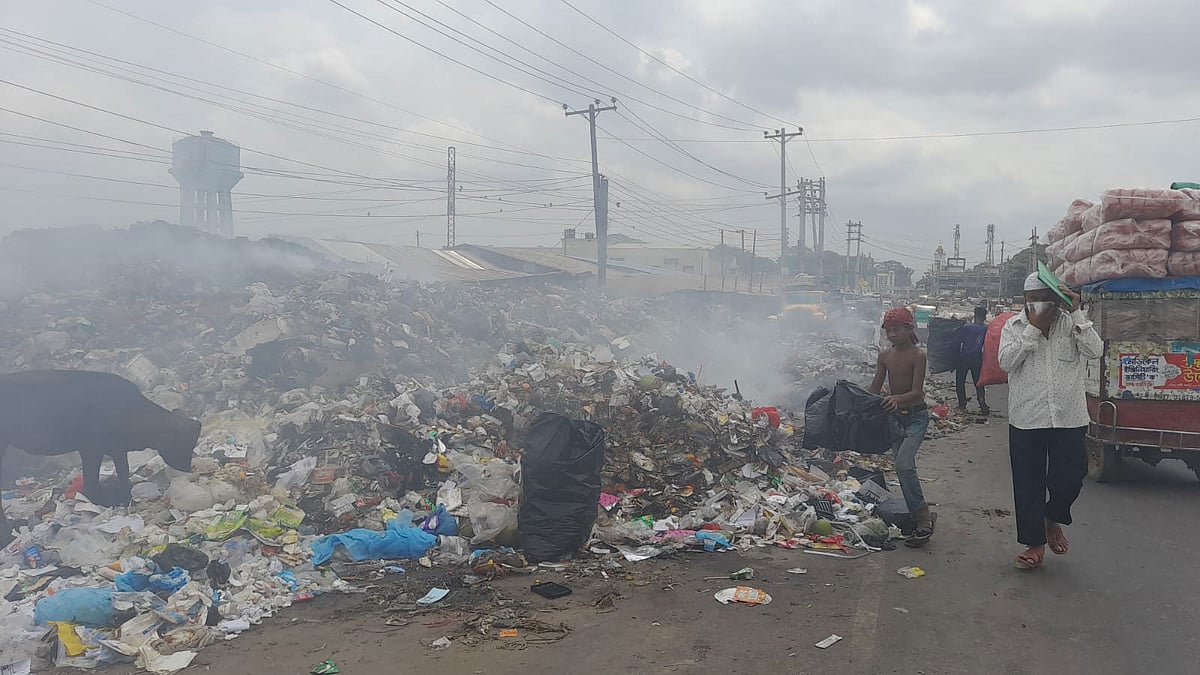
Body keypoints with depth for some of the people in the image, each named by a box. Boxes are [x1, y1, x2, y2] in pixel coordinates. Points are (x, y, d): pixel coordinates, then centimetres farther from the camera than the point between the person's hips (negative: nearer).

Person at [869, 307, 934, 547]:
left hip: (917, 416, -6)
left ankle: (923, 520, -13)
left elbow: (917, 392, -21)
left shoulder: (918, 356, -13)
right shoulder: (885, 356, 3)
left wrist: (896, 398, -40)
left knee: (903, 465, -21)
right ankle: (921, 517, 21)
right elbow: (875, 388, 5)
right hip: (894, 416, 6)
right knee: (904, 467, 9)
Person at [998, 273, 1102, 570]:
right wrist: (1033, 328, -14)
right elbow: (1006, 361, -12)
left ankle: (1053, 519, 33)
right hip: (1026, 420, 0)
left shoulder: (1072, 323, 3)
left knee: (1070, 478, 2)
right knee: (1028, 485, 6)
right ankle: (1035, 544, 21)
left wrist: (1076, 313, -16)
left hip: (1069, 420, 0)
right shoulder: (1014, 326, 2)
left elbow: (1095, 351, -12)